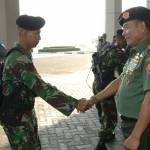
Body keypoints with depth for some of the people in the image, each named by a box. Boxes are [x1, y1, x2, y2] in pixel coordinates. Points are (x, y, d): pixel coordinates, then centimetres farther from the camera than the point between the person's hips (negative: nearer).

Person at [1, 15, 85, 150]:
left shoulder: (23, 55, 6)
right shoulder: (19, 60, -27)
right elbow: (42, 88, -34)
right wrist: (74, 103, -35)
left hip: (26, 113, 10)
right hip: (16, 117, -9)